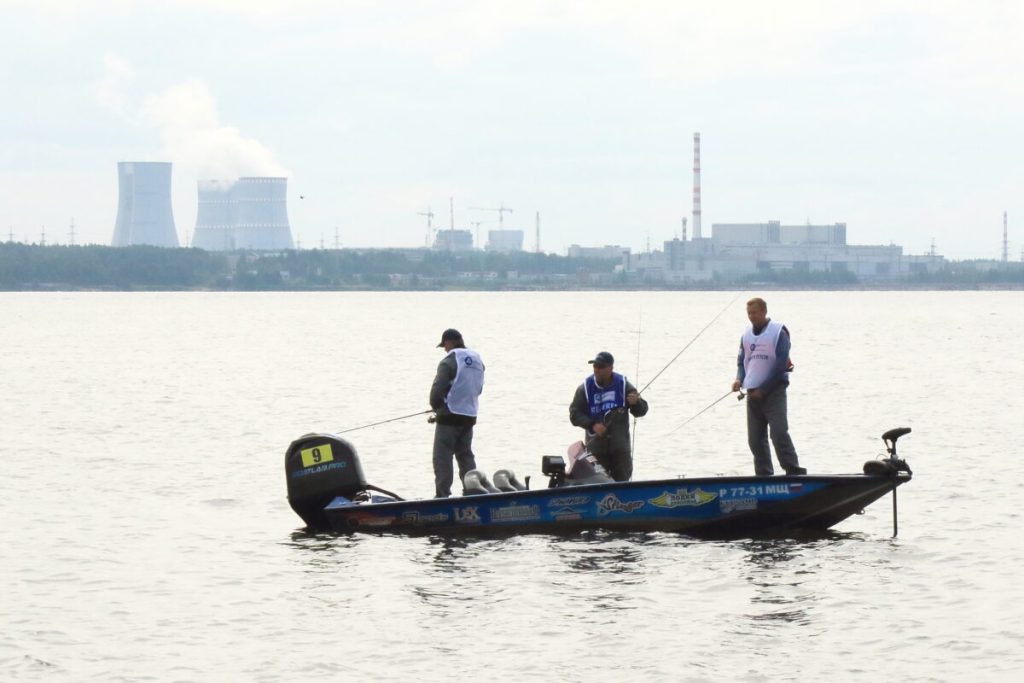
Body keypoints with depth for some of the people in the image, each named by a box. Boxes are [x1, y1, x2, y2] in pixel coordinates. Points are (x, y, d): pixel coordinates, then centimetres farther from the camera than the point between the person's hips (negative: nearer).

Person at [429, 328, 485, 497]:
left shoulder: (449, 362, -14)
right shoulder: (477, 361, 9)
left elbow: (437, 390, -19)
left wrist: (436, 407, 0)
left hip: (450, 416, -7)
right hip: (470, 416, 7)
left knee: (442, 457, -3)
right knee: (466, 455, 17)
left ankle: (442, 494, -7)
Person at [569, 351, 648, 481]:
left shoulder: (623, 384, 1)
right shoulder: (586, 388, 0)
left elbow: (641, 411, 4)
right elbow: (574, 414, 0)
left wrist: (636, 403, -20)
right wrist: (592, 425, -15)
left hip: (620, 446, 0)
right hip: (596, 445, 0)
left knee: (622, 480, 3)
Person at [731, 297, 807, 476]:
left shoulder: (778, 332, -6)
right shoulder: (747, 334, 13)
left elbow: (781, 364, -10)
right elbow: (741, 360, 20)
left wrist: (763, 389, -12)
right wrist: (739, 378, -2)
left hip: (773, 392, -6)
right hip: (753, 393, 6)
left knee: (779, 433, -17)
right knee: (755, 439, 4)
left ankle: (794, 470, -14)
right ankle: (763, 474, 11)